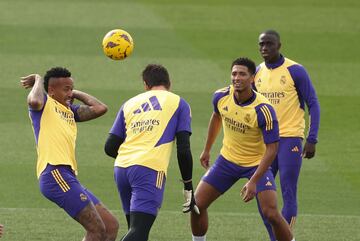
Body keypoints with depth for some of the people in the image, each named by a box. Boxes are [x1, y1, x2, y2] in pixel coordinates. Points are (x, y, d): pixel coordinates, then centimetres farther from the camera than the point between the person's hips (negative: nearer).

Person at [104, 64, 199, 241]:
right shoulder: (179, 103, 13)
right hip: (149, 169, -5)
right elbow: (183, 150, 3)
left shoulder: (129, 104, 21)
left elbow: (110, 148, 18)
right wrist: (188, 187, 10)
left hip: (121, 167, 5)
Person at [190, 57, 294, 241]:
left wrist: (253, 181, -30)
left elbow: (271, 148, -24)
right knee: (197, 204, -2)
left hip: (257, 164, -5)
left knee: (271, 214, -18)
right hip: (228, 159, 5)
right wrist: (207, 150, 19)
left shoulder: (263, 110, -28)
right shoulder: (221, 96, -13)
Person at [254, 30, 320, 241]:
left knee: (288, 194, -8)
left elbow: (313, 104, -6)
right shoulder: (257, 73, 8)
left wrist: (312, 140, -13)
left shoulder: (295, 71, -8)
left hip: (290, 138, -6)